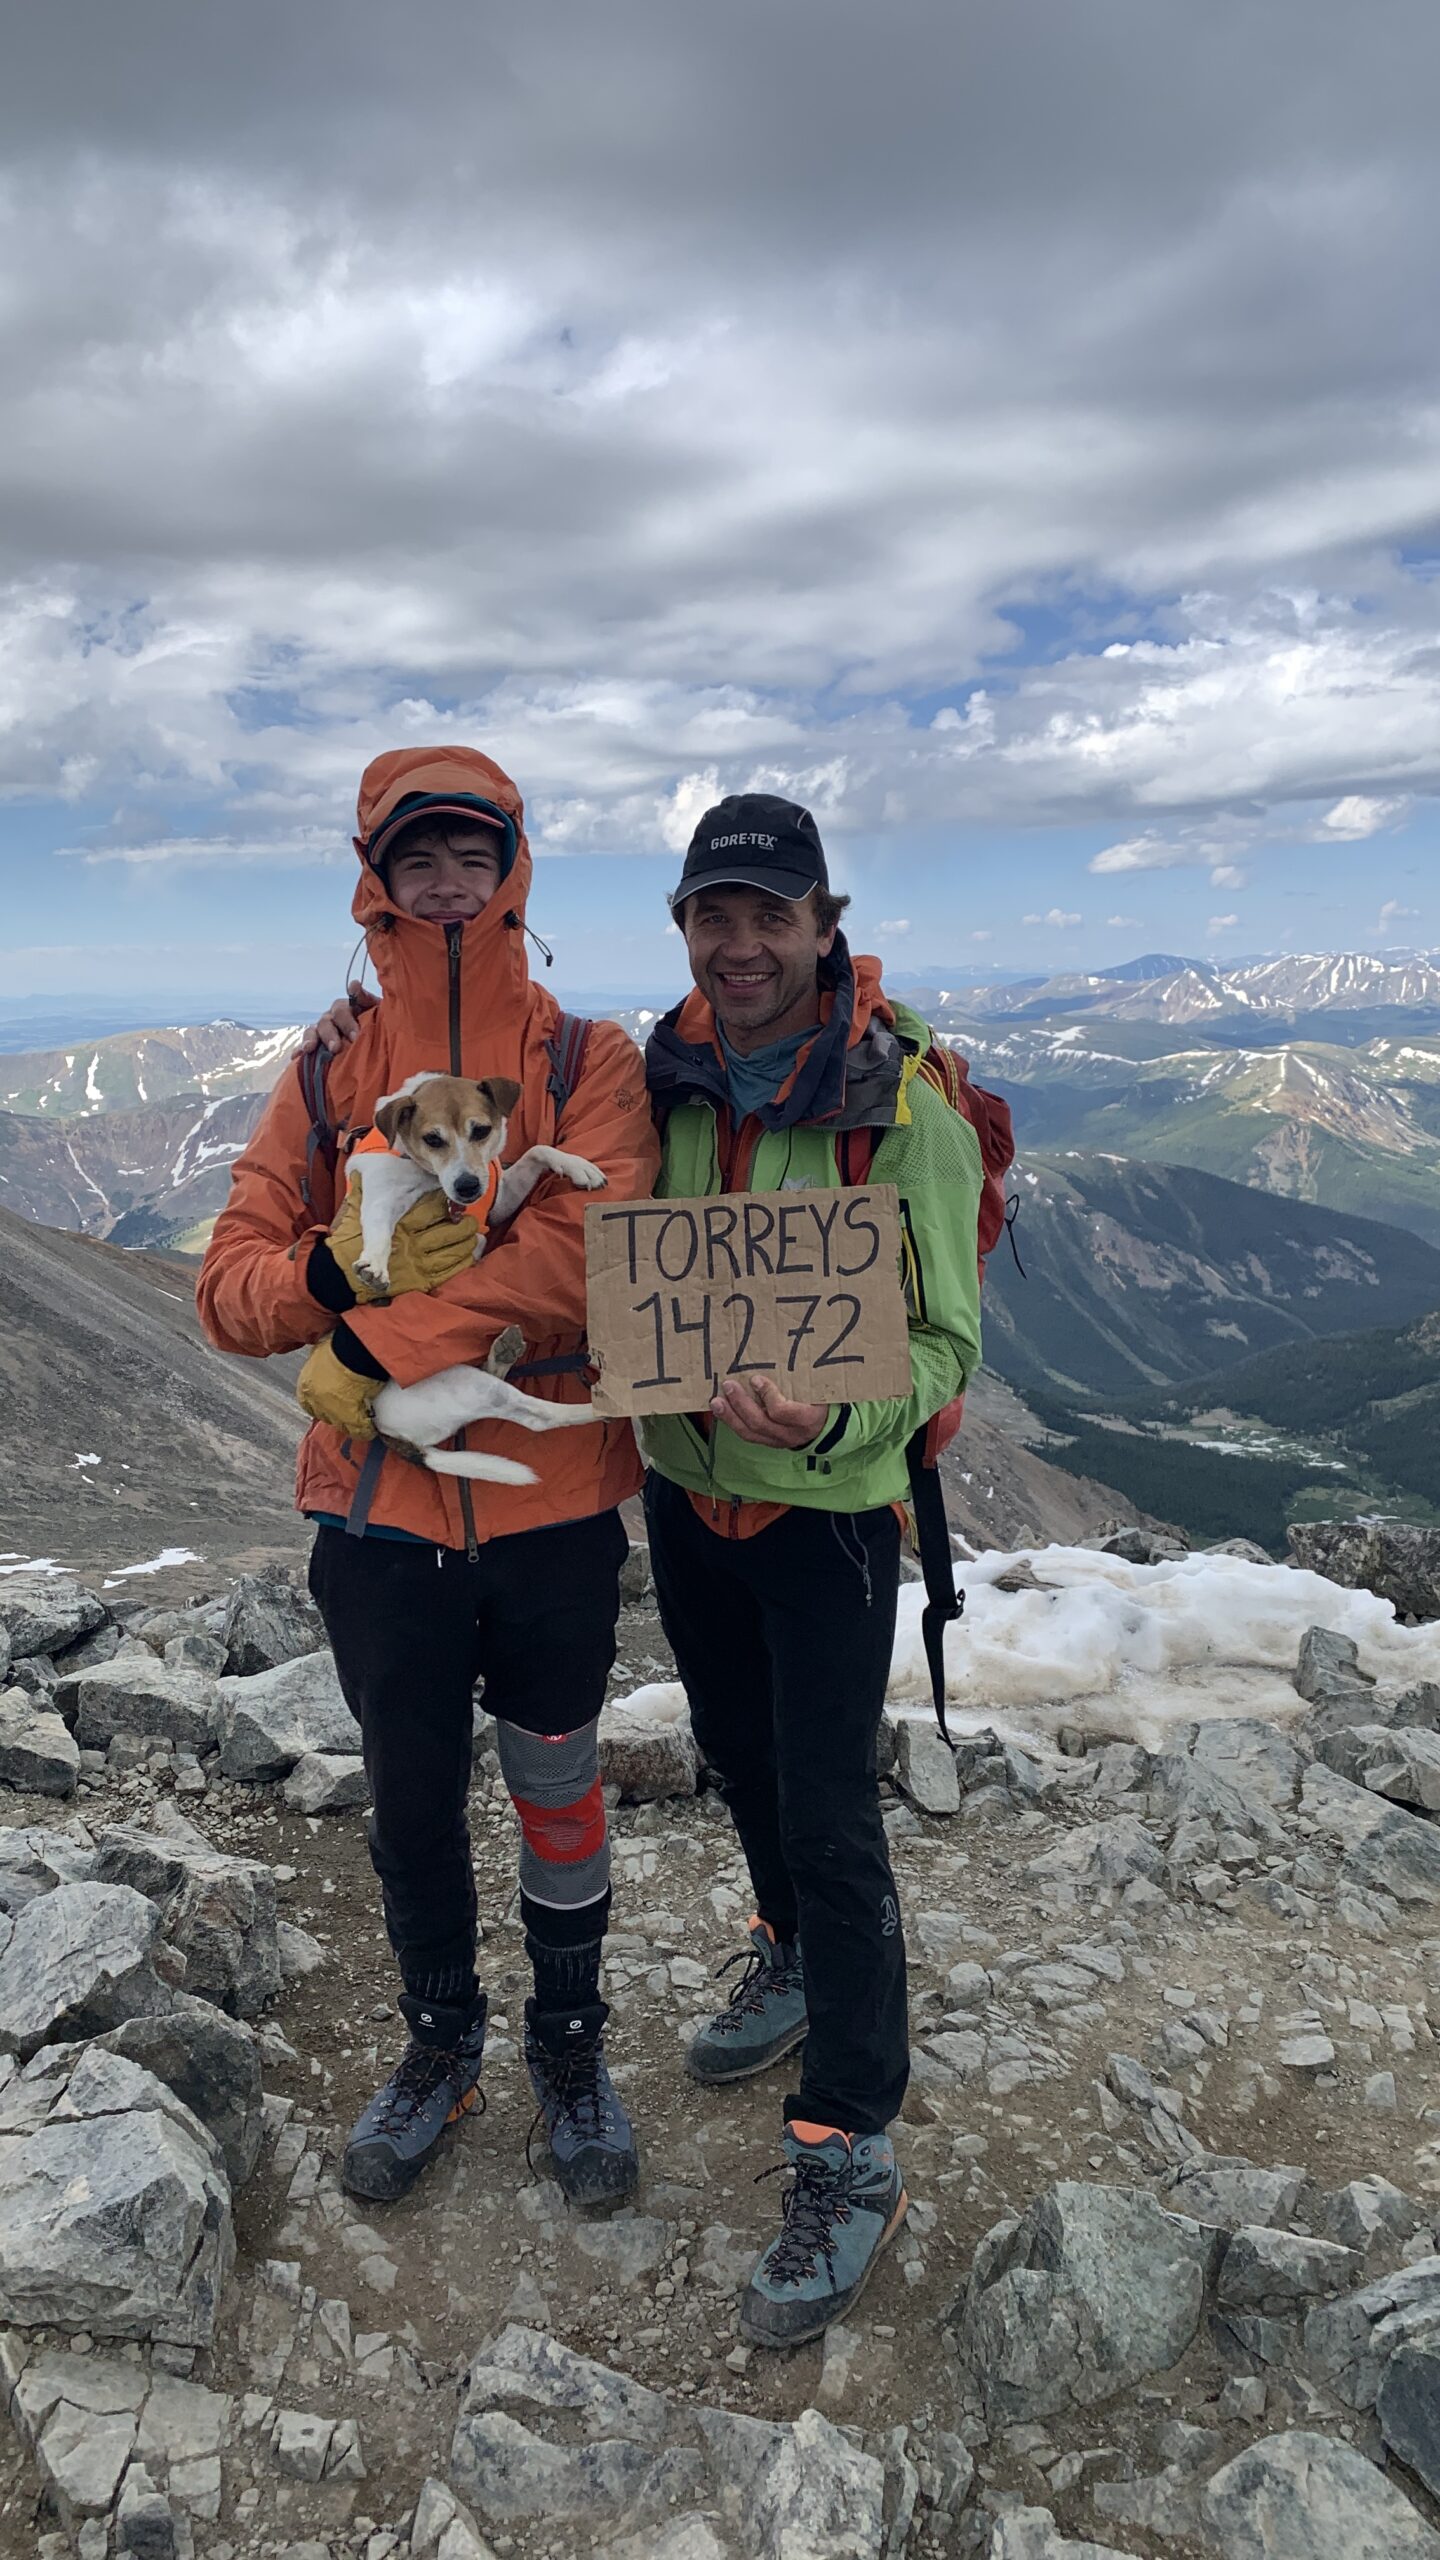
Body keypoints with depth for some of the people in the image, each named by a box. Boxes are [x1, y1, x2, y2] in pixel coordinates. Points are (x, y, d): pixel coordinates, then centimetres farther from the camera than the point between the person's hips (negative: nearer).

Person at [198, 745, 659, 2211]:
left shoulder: (587, 1065, -4)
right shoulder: (326, 1078, 3)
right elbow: (229, 1291, -1)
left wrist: (378, 1348, -21)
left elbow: (587, 1244, -21)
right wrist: (342, 1268, -22)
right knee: (410, 1798, 17)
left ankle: (569, 2046, 39)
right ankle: (441, 2042, 42)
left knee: (556, 1790, 14)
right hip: (377, 1506, 2)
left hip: (552, 1501, -2)